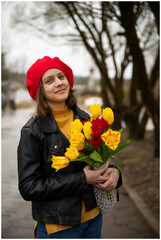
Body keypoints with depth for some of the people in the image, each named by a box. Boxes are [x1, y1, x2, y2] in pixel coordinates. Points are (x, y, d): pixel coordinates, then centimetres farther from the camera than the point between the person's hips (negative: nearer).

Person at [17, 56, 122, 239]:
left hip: (93, 217, 5)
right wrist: (82, 179, -20)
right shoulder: (32, 131, -14)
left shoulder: (86, 119, -1)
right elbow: (28, 187, -16)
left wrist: (113, 172, -12)